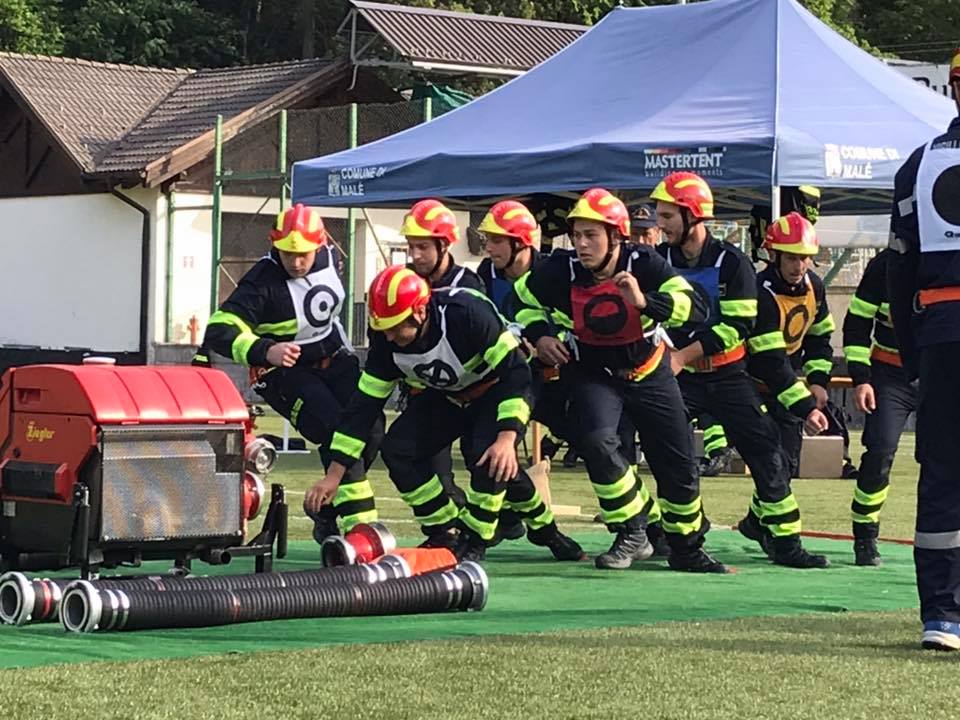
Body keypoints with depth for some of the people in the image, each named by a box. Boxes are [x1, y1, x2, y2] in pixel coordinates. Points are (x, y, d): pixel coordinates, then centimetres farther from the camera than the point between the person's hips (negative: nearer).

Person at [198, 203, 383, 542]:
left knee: (371, 427, -9)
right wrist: (265, 352, -46)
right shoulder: (263, 281, -23)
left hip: (333, 359, 6)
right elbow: (221, 329, -32)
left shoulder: (330, 258, -5)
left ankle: (327, 509, 8)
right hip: (285, 372, -6)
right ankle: (357, 524, -19)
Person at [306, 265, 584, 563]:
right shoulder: (387, 340, -19)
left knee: (490, 458, -30)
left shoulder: (467, 313, -36)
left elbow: (516, 373, -34)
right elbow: (365, 403, -14)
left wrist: (507, 438, -44)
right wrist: (334, 475, -16)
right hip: (446, 395, 6)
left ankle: (475, 540, -8)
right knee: (396, 448, -14)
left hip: (496, 389, -6)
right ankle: (445, 533, 0)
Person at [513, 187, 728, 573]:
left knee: (678, 461, 3)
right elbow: (524, 300, 4)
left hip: (648, 371, 0)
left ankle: (687, 548, 24)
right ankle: (632, 535, -10)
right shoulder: (559, 271, -18)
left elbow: (694, 308, -31)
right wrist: (539, 335, -12)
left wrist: (644, 301, -45)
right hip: (593, 373, 0)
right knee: (597, 442, -27)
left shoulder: (643, 264, -22)